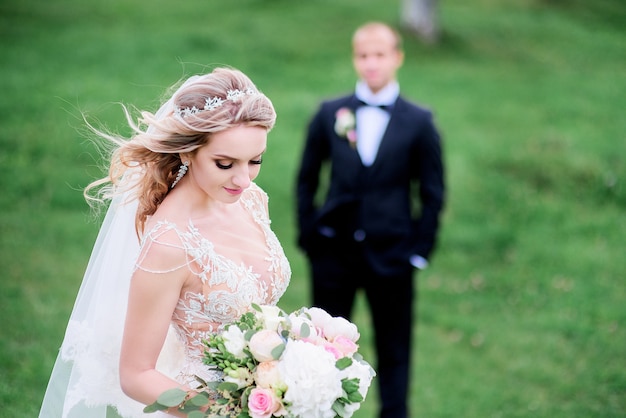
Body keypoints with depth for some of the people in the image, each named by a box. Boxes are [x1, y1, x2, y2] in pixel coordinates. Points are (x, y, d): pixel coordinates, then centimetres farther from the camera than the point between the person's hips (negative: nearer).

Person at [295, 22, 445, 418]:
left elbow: (432, 194, 1)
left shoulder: (419, 122, -1)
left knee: (394, 351, 8)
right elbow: (307, 180, 8)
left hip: (391, 254, -1)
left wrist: (419, 251, -2)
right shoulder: (330, 114, 2)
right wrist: (309, 236, 3)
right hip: (333, 251, 1)